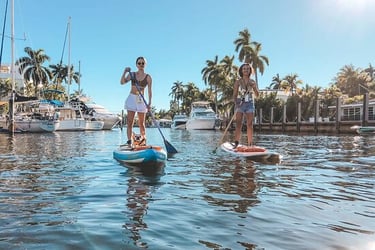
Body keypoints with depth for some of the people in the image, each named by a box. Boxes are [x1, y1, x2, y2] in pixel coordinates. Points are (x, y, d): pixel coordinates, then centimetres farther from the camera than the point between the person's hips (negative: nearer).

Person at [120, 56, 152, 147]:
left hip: (141, 100, -1)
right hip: (131, 99, 1)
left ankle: (144, 140, 23)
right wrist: (125, 72, -19)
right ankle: (129, 141, -3)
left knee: (141, 123, 5)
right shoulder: (132, 74, 5)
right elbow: (122, 82, -7)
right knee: (130, 122, -4)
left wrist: (149, 103, -16)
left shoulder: (148, 77, 0)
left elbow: (149, 91, -5)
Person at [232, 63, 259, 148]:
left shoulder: (252, 82, 10)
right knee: (238, 124, -8)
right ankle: (236, 143, -7)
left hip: (249, 104, 2)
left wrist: (254, 86, -11)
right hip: (240, 104, -2)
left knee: (250, 125, -1)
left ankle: (250, 144, 1)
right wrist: (236, 103, -20)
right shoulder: (238, 81, 3)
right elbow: (234, 94, -2)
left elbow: (257, 95, 6)